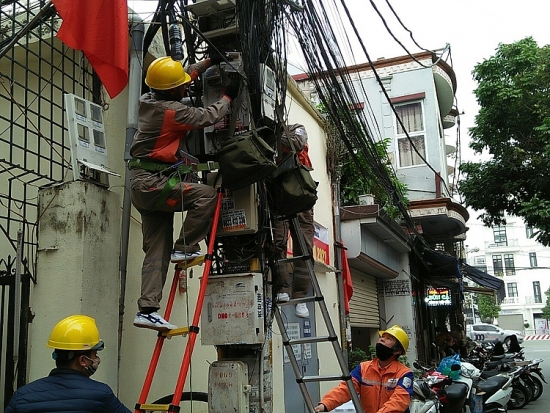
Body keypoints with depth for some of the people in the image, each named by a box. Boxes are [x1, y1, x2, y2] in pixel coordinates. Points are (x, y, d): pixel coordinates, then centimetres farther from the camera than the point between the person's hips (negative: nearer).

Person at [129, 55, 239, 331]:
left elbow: (186, 76, 26)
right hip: (152, 183, -9)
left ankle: (147, 310, 2)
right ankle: (184, 247, -6)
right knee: (207, 195, -17)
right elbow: (207, 116, -8)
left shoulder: (148, 100, 10)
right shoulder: (172, 111, -17)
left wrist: (208, 62, 29)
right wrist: (228, 97, 9)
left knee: (157, 251, 5)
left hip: (142, 184, 9)